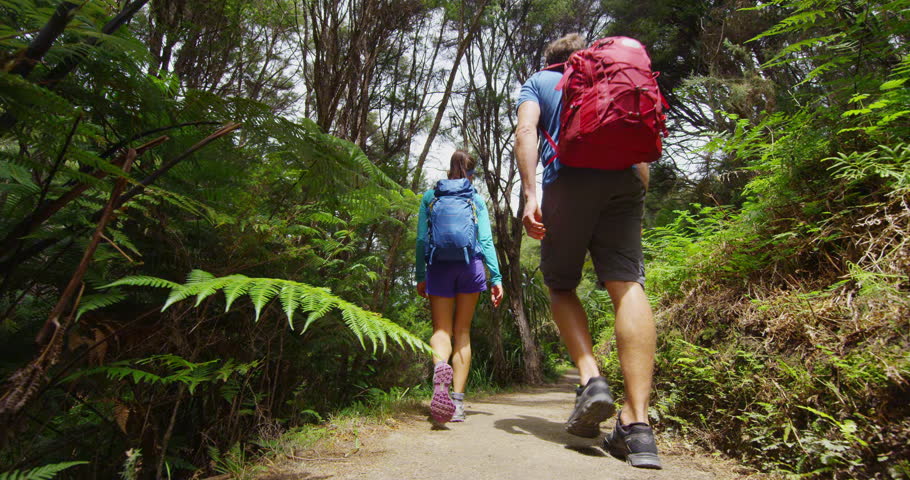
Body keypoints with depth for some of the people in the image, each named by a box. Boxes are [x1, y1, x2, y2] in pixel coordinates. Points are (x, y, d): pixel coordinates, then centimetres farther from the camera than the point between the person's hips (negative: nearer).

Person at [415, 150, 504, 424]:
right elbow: (486, 240, 2)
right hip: (470, 265, 1)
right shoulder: (476, 200, 11)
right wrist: (496, 277, 0)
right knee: (462, 332, 7)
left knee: (441, 329, 3)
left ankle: (440, 366, -32)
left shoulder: (430, 197, 11)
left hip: (438, 267, 0)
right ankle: (458, 401, 3)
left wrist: (420, 275, 8)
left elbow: (421, 239, 5)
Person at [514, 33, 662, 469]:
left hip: (569, 175, -2)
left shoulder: (538, 82, 25)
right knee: (627, 285, -10)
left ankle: (591, 379, -12)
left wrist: (529, 194, -8)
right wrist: (640, 198, 23)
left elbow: (526, 131, 2)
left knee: (560, 285, 10)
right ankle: (637, 424, -20)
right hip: (625, 177, 3)